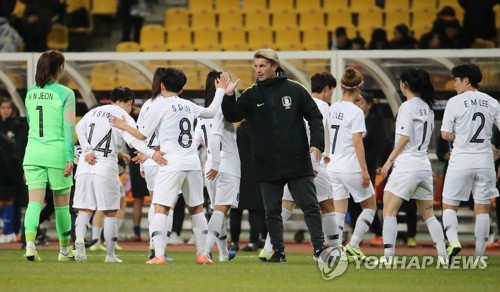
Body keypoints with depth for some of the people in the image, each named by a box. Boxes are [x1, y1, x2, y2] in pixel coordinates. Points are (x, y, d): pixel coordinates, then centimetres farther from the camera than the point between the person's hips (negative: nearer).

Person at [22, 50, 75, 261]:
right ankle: (64, 250, 21)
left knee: (35, 202, -3)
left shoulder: (31, 93, 8)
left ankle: (30, 243, -24)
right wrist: (70, 158, -11)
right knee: (61, 204, 10)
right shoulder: (65, 94, -7)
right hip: (57, 152, -3)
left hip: (33, 152, 3)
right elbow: (68, 127, -11)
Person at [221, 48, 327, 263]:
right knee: (272, 211, 5)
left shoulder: (295, 90, 1)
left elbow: (314, 116, 5)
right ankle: (278, 251, 12)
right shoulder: (251, 95, 5)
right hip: (267, 166, 2)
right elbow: (232, 116, -5)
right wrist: (229, 96, -23)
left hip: (297, 162, -2)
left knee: (310, 206, -1)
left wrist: (317, 144, -6)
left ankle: (320, 248, 2)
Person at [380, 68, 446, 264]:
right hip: (424, 165, 8)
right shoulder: (427, 108, 14)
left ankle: (388, 255, -12)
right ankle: (443, 255, 5)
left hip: (406, 165, -8)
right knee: (427, 214, 12)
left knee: (389, 210, -4)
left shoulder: (408, 106, -8)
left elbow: (405, 137, -14)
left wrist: (389, 160, -9)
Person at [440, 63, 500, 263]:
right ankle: (479, 256, 5)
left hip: (461, 160, -3)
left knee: (449, 205, 8)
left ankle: (453, 241, -16)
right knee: (482, 209, 7)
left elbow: (445, 134, -5)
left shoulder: (455, 102, -5)